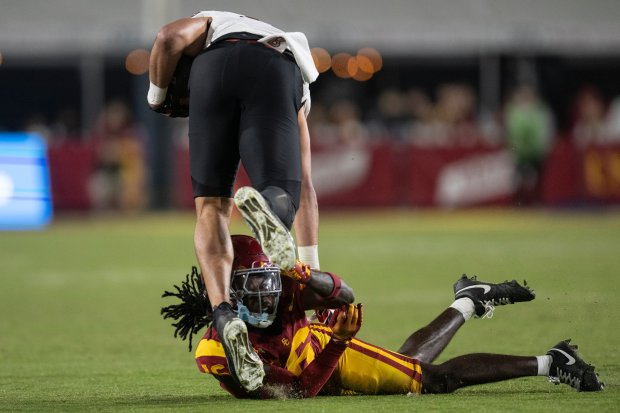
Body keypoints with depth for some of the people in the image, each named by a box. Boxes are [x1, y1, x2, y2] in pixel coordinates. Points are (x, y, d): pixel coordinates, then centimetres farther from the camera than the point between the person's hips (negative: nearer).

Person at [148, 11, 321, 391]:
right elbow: (305, 187, 41)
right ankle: (267, 207, -38)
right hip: (281, 75, 1)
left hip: (216, 67, -1)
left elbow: (170, 38, 15)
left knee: (211, 207, 8)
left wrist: (157, 98, 33)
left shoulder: (208, 26, 42)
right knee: (284, 197, 0)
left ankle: (224, 316, -13)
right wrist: (311, 269, 45)